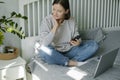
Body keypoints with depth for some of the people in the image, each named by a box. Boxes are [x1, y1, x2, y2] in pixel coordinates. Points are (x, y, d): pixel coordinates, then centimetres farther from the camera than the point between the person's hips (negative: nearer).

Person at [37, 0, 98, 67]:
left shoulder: (71, 21, -2)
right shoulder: (47, 21, -12)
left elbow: (77, 38, 6)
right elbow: (43, 44, -22)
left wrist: (78, 42, -19)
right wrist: (56, 26, -25)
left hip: (69, 51, 4)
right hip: (54, 54, -3)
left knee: (93, 45, -11)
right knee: (44, 50, -38)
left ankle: (71, 62, -23)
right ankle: (72, 63, -19)